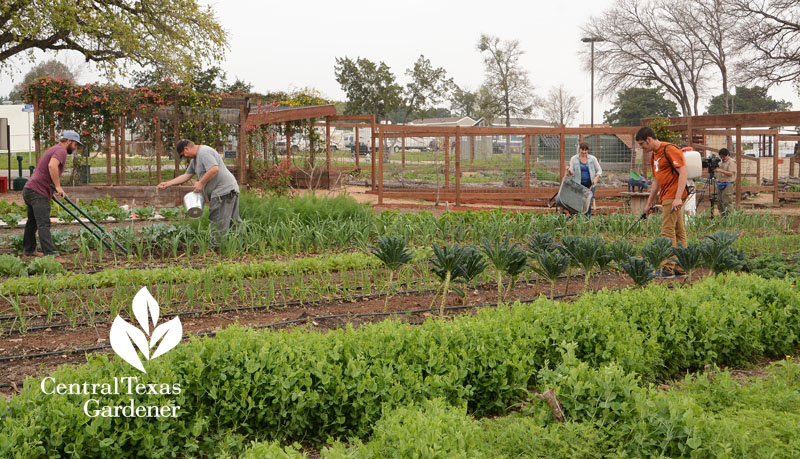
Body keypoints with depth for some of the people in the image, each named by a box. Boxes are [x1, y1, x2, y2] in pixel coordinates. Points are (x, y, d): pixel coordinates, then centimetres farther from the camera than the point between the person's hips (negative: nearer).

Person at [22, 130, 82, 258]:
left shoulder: (54, 149, 24)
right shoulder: (61, 150, -9)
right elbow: (52, 166, -30)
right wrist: (58, 186, -29)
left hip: (29, 190, 11)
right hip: (38, 192, -11)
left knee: (32, 222, 21)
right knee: (43, 224, -17)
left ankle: (28, 250, 33)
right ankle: (50, 254, -24)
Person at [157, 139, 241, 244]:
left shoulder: (204, 152, -11)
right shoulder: (195, 159, 23)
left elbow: (214, 169, -24)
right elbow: (186, 176, 26)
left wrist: (201, 183, -15)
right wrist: (167, 184, 24)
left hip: (224, 191, -11)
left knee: (219, 225, -7)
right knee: (233, 223, 11)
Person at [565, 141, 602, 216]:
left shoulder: (593, 159, 4)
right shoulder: (573, 159, 3)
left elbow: (599, 170, 7)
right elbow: (572, 173, 1)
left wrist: (596, 178, -12)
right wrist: (569, 171, -22)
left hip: (589, 185, 1)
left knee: (588, 204, -5)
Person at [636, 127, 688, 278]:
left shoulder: (669, 150, -12)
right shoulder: (654, 155, 18)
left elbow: (684, 173, -18)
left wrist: (678, 197, -24)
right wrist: (649, 202, 22)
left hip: (673, 197, -10)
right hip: (666, 197, 10)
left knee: (667, 232, -10)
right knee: (678, 232, 10)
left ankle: (668, 269, -8)